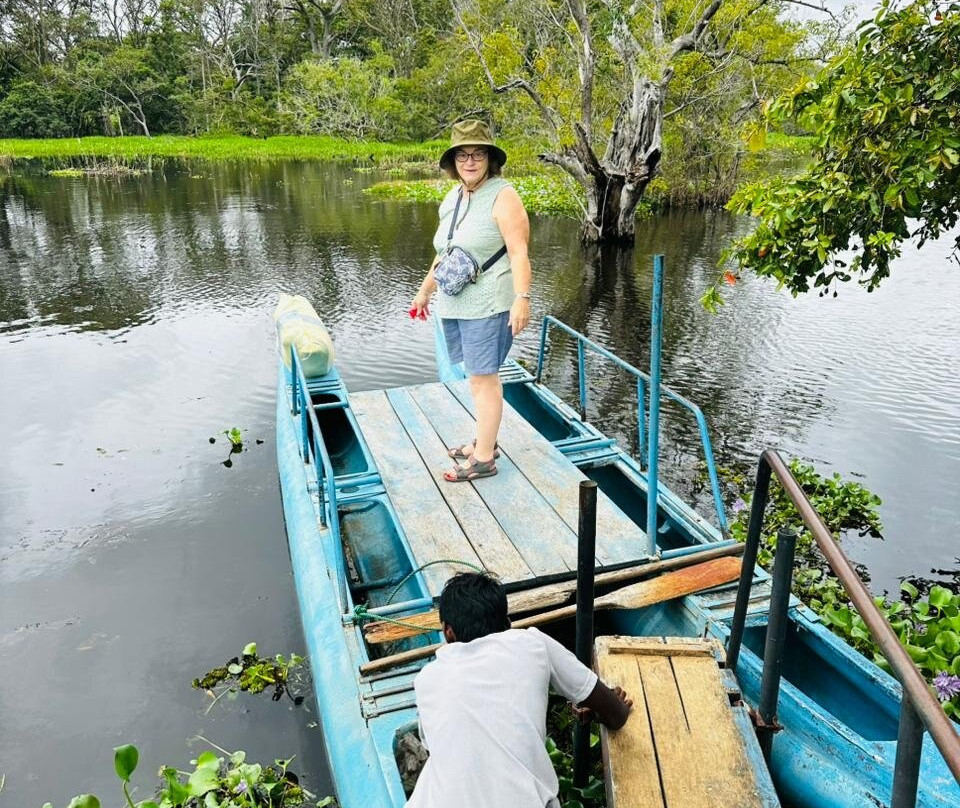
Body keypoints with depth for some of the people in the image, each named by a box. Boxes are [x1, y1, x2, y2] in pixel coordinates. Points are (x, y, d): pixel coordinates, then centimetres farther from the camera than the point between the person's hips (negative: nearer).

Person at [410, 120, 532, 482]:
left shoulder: (502, 197, -9)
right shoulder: (453, 197, 13)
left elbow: (519, 252, -17)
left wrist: (522, 298, -28)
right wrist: (425, 290, 26)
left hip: (487, 304, -7)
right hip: (455, 303, 7)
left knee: (483, 377, -3)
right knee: (478, 374, 14)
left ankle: (483, 458, 6)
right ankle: (485, 441, 27)